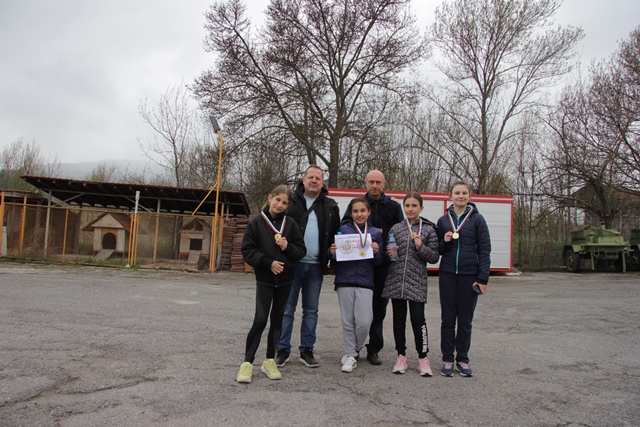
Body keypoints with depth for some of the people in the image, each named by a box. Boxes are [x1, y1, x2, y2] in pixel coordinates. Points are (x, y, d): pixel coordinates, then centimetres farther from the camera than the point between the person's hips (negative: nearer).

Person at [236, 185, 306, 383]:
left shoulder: (291, 224, 1)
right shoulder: (256, 222, -4)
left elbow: (301, 250, 3)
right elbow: (247, 250, -6)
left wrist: (288, 247, -17)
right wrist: (268, 263, -15)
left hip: (285, 279, 3)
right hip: (264, 279, -3)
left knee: (277, 320, 10)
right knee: (260, 320, -9)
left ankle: (269, 360, 23)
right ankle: (247, 362, 5)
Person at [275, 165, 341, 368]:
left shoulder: (330, 206, 9)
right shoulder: (291, 202, 2)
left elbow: (336, 235, 13)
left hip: (316, 266, 2)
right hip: (292, 263, -2)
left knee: (311, 311, 10)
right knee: (287, 309, 4)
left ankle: (307, 350, 21)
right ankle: (283, 350, 15)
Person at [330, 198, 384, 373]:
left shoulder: (375, 233, 8)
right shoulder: (343, 230, 3)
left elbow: (379, 262, 10)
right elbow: (335, 254, 6)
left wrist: (376, 252, -10)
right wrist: (332, 252, -16)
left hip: (365, 282, 1)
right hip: (345, 280, -1)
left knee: (364, 322, -6)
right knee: (348, 321, 3)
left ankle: (354, 350, 21)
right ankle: (351, 355, 19)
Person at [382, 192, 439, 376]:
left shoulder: (428, 229, 2)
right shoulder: (395, 228, 8)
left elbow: (434, 257, 2)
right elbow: (388, 252, 15)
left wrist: (421, 247, -14)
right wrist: (389, 252, -7)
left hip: (417, 281, -2)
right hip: (396, 280, 2)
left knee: (418, 319, -4)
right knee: (399, 319, 8)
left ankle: (423, 357, 13)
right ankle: (401, 356, 21)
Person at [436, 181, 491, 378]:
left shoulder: (477, 219, 0)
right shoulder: (443, 220, 7)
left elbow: (484, 249, -2)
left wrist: (483, 278, -8)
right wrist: (445, 242, -10)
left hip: (470, 275, -2)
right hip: (448, 274, 2)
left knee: (465, 320, 8)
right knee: (448, 319, 7)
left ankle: (463, 359, 21)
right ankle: (447, 359, 18)